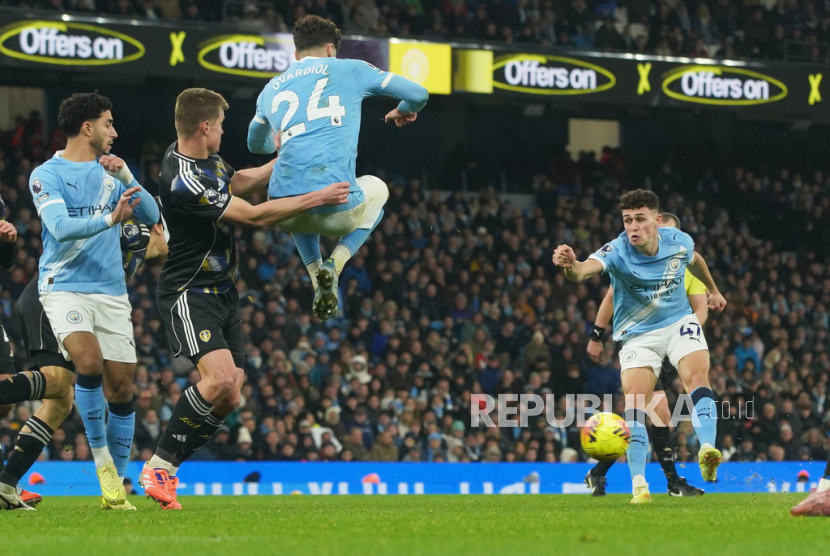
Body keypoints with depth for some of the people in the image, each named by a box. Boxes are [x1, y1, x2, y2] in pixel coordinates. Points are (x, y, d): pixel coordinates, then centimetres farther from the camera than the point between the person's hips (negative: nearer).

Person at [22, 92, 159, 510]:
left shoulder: (110, 172, 14)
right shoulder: (47, 174, -2)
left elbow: (151, 216, 5)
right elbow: (61, 227, -17)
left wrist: (126, 177, -10)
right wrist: (109, 219, -32)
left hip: (111, 292, 5)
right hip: (65, 287, -5)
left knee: (121, 387, 1)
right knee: (89, 361, -27)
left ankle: (116, 483, 12)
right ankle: (101, 457, -10)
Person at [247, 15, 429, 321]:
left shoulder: (271, 89, 22)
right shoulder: (348, 69, 12)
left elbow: (257, 144, 42)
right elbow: (418, 94, 12)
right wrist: (404, 111, 36)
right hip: (336, 208, -3)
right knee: (377, 189, 34)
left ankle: (317, 274, 18)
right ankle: (335, 264, 11)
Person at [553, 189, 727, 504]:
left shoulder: (679, 242, -12)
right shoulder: (617, 252, -24)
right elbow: (586, 269, -46)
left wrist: (712, 289, 33)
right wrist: (570, 266, -70)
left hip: (679, 321, 2)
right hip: (638, 334, -2)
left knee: (697, 376, -25)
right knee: (634, 401, -16)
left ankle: (707, 450, -32)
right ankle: (638, 483, -13)